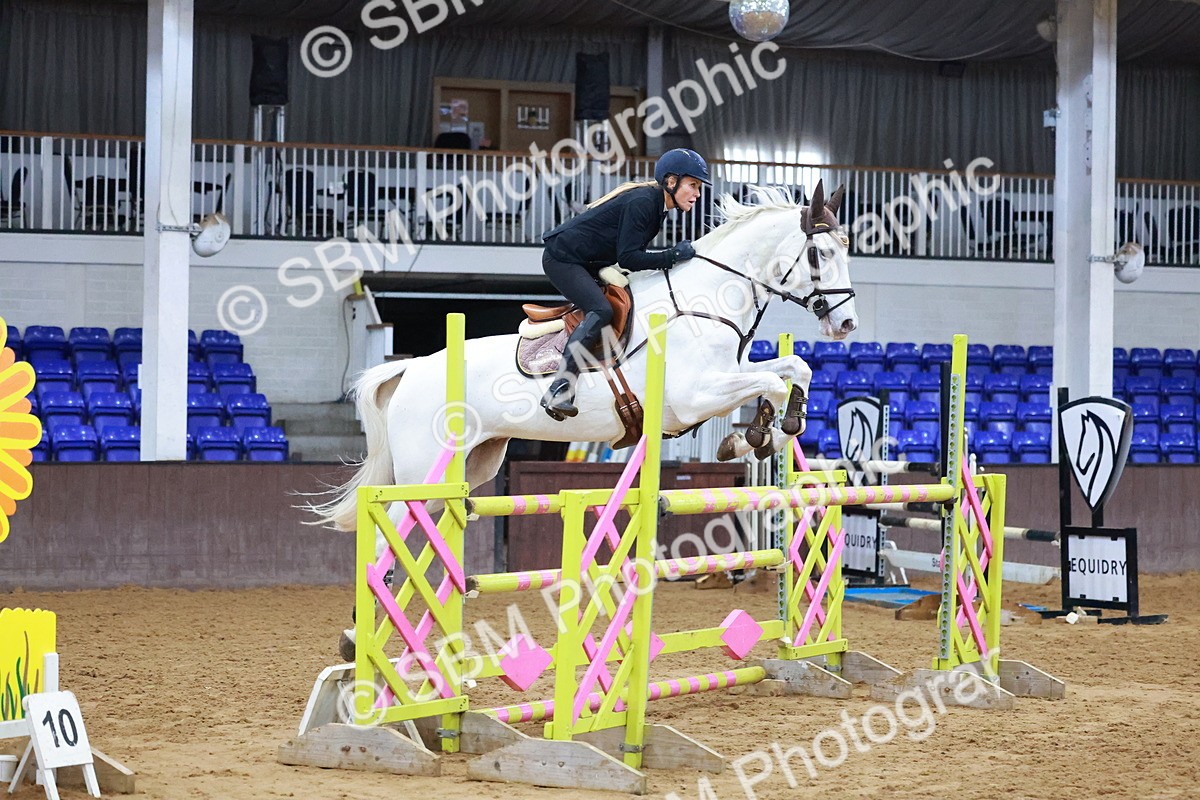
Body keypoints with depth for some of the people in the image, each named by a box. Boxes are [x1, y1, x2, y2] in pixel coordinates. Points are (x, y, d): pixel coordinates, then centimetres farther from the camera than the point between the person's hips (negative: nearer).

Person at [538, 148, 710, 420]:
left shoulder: (656, 205, 9)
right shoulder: (641, 202, -22)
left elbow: (634, 254, 11)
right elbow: (628, 258, -25)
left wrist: (673, 258, 0)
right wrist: (673, 256, -25)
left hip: (587, 265, 11)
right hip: (562, 259, -11)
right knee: (602, 311, -28)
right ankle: (558, 391, -34)